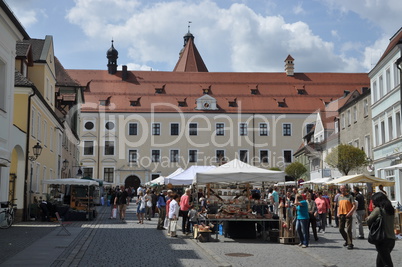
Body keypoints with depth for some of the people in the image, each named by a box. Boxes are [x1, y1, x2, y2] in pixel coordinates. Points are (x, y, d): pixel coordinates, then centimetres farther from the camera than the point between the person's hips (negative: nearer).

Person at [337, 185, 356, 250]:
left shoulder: (350, 196, -3)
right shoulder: (339, 197, 14)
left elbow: (354, 206, -8)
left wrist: (350, 213, -19)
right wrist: (338, 213, 8)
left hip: (348, 215, -6)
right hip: (341, 215, 6)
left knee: (348, 230, -8)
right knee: (341, 229, 9)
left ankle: (350, 244, -2)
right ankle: (347, 240, 29)